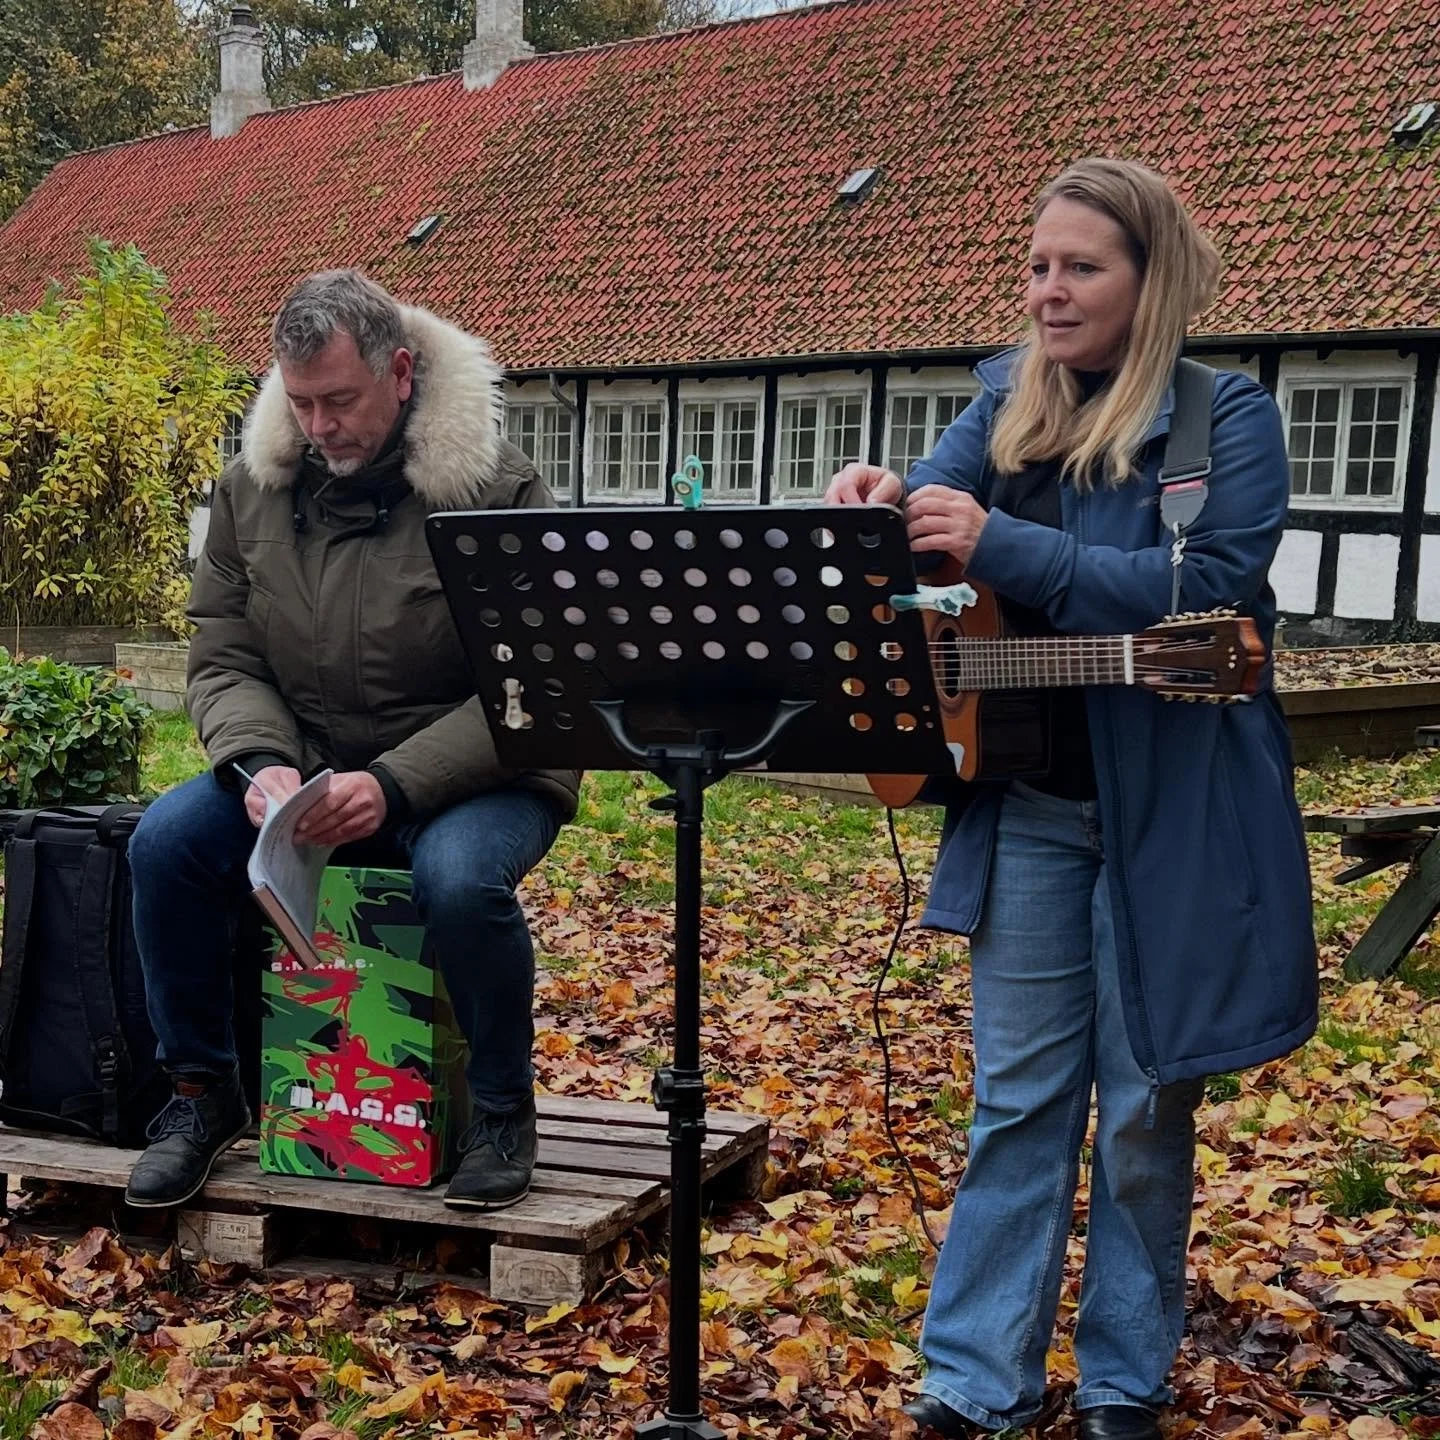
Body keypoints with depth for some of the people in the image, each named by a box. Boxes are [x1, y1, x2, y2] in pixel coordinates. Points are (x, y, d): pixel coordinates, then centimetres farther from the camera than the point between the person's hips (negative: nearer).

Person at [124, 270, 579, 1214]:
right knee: (168, 840, -19)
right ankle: (204, 1092, 3)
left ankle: (503, 1107, -7)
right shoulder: (252, 487, 1)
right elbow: (223, 661, 3)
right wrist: (263, 765, -19)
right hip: (306, 767, 5)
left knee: (461, 879, -36)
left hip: (474, 775, -4)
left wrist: (394, 785, -28)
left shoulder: (497, 489, -14)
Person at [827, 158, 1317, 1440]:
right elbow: (935, 501, 0)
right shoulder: (1009, 406, 8)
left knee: (1145, 1106, 8)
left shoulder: (1227, 416, -7)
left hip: (1172, 811, -4)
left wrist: (1002, 545, -27)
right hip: (1029, 801, 4)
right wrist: (883, 502, -25)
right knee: (1017, 1095, 9)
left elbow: (1211, 587, -21)